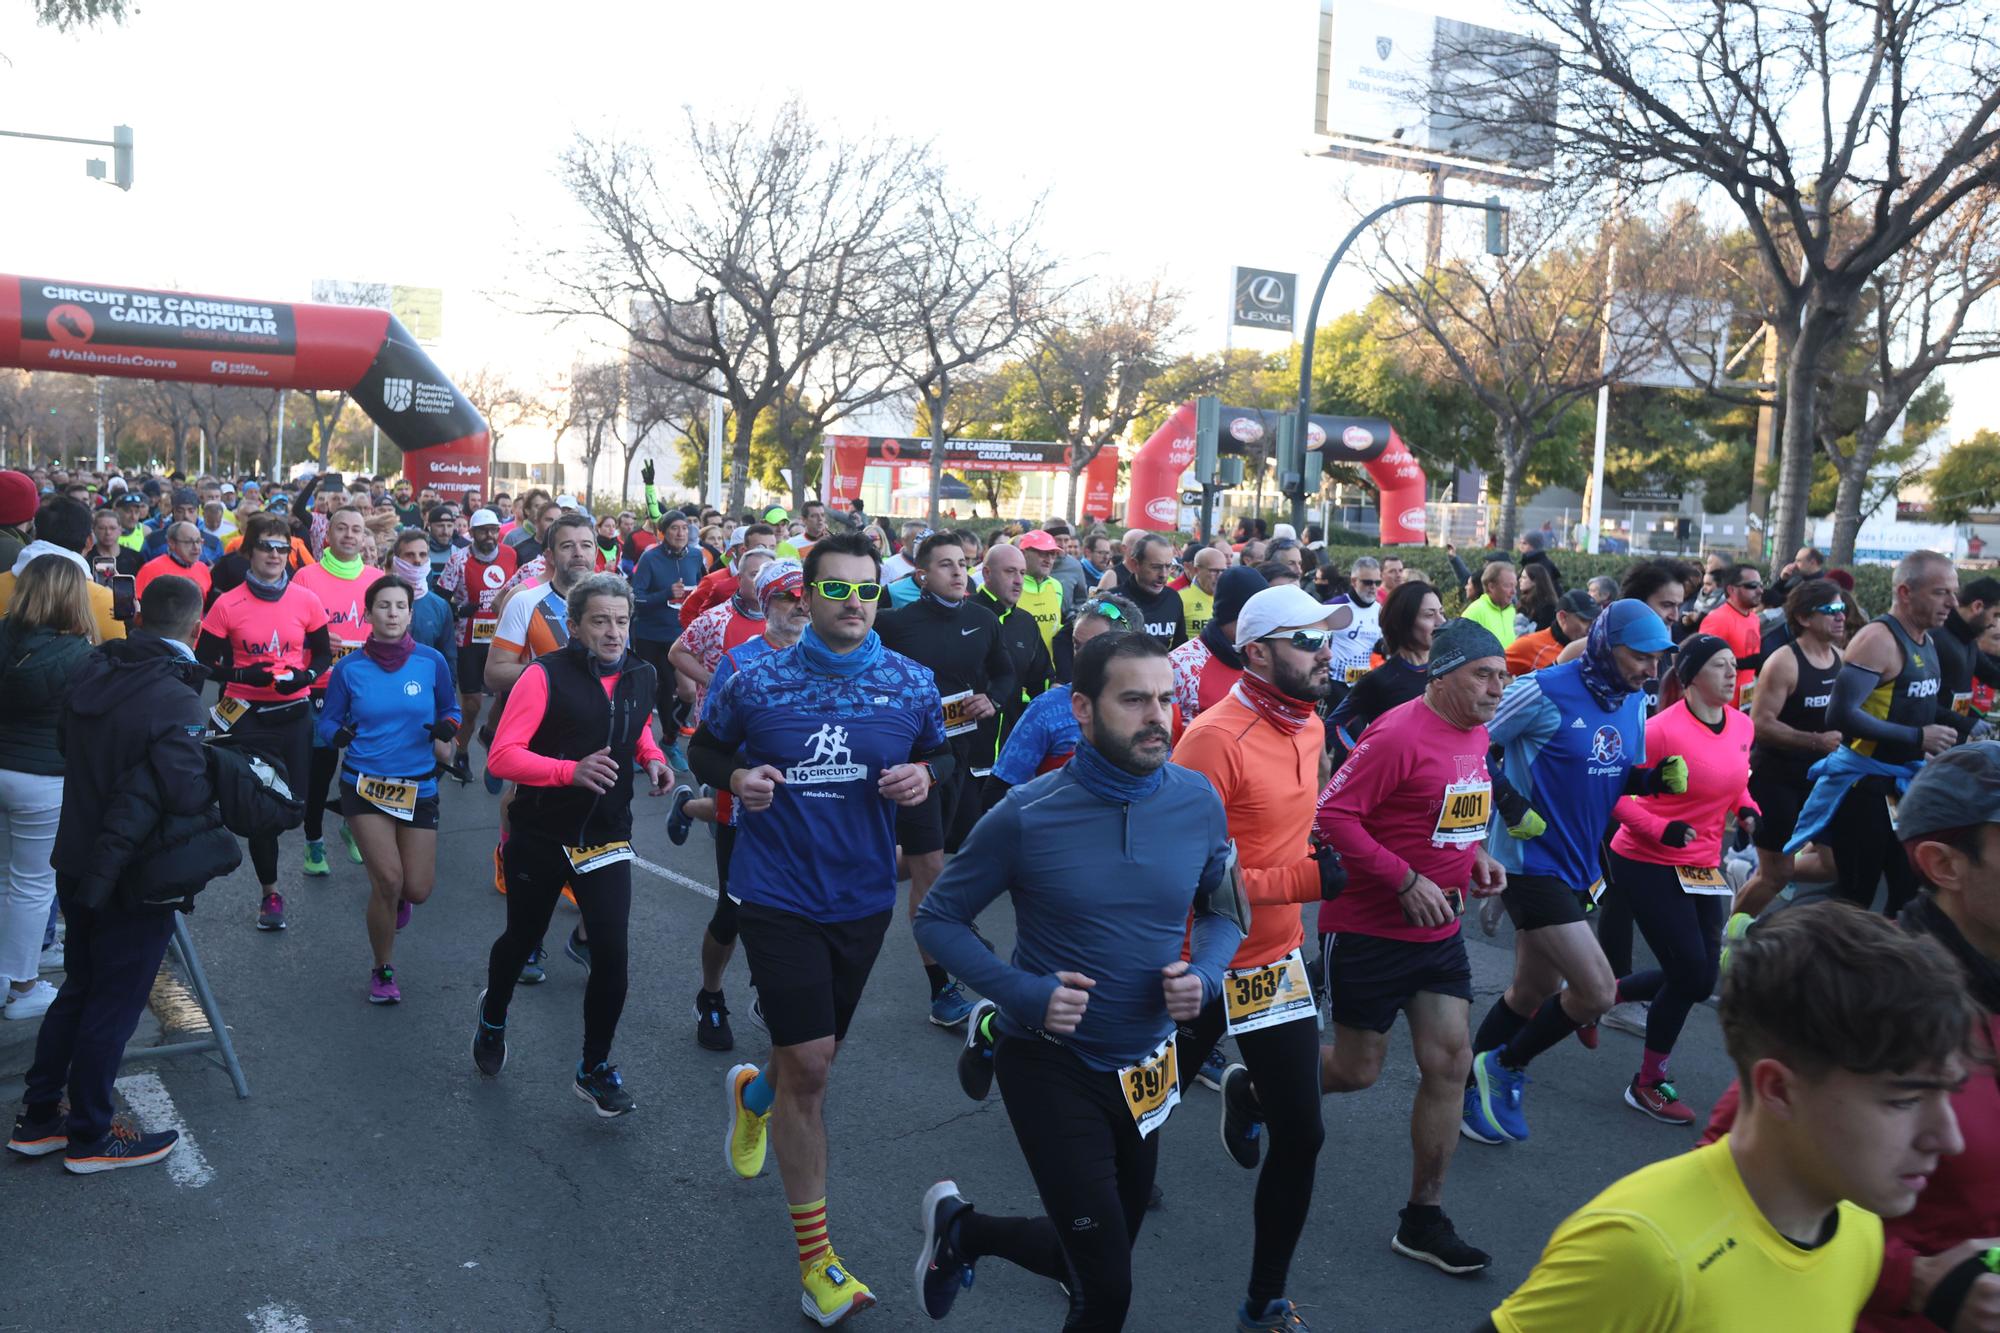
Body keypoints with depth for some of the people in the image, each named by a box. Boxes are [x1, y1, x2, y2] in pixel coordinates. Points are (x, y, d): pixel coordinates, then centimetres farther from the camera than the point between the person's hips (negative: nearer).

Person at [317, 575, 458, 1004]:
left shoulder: (432, 662, -3)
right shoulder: (349, 669, -4)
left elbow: (450, 709, 10)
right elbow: (328, 721, 3)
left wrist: (446, 728, -13)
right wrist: (338, 735, -19)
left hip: (418, 787, 1)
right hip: (364, 785, -1)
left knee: (417, 890, -1)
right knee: (388, 880, -12)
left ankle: (393, 896, 41)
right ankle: (383, 971, 13)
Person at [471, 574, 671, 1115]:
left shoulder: (641, 677, 0)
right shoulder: (545, 675, -15)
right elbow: (501, 756, -20)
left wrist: (652, 758, 1)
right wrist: (571, 771, -32)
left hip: (608, 840, 3)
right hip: (541, 838, -2)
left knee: (611, 952, -8)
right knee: (522, 941, 18)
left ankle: (595, 1068, 13)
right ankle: (493, 1015, 51)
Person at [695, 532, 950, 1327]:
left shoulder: (910, 684, -3)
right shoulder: (759, 682, -7)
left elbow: (941, 754, 11)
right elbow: (704, 749, 7)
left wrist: (925, 774, -13)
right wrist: (735, 778, -14)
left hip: (862, 898, 3)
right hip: (778, 896, -3)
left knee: (812, 1059, 19)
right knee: (809, 1066, -7)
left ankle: (753, 1092, 58)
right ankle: (815, 1255, 11)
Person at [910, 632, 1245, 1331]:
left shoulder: (1198, 802, -9)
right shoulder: (1027, 814, -20)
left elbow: (1223, 910, 7)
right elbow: (938, 919, -9)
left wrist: (1204, 975, -14)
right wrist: (1025, 993, -23)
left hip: (1145, 1067, 5)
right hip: (1049, 1063, -5)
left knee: (1092, 1264, 20)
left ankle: (962, 1229, 46)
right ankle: (960, 1229, 25)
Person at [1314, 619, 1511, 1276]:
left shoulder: (1477, 734, 6)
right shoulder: (1399, 734, -21)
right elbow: (1332, 815, -24)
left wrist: (1475, 854, 1)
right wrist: (1406, 881, -25)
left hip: (1439, 929, 8)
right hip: (1368, 929, -7)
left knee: (1450, 1062, 4)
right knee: (1357, 1069, 5)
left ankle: (1423, 1221, 18)